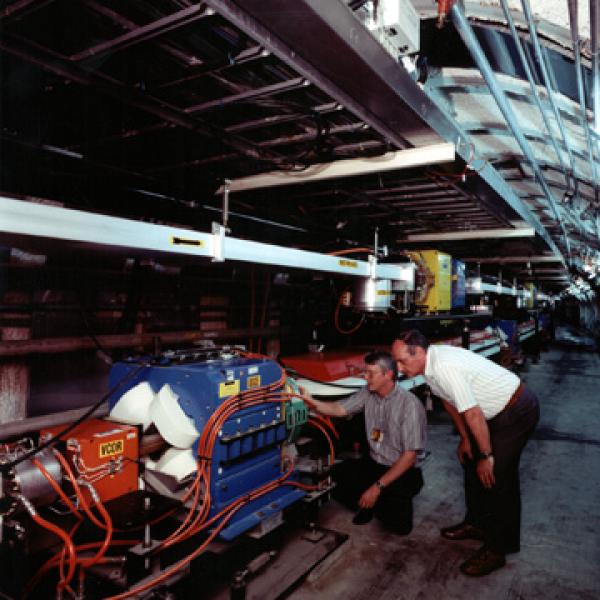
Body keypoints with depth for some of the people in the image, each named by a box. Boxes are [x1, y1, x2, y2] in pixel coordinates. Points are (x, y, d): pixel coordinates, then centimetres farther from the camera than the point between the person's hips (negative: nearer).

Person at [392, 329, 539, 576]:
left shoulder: (444, 367, -33)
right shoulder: (430, 362, -4)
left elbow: (473, 415, -28)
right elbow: (449, 401, 9)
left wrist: (487, 456, -17)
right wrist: (465, 438, 15)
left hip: (517, 411, -10)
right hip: (496, 411, 10)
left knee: (497, 478, -6)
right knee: (471, 463, 16)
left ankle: (497, 550, 9)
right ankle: (476, 523, 33)